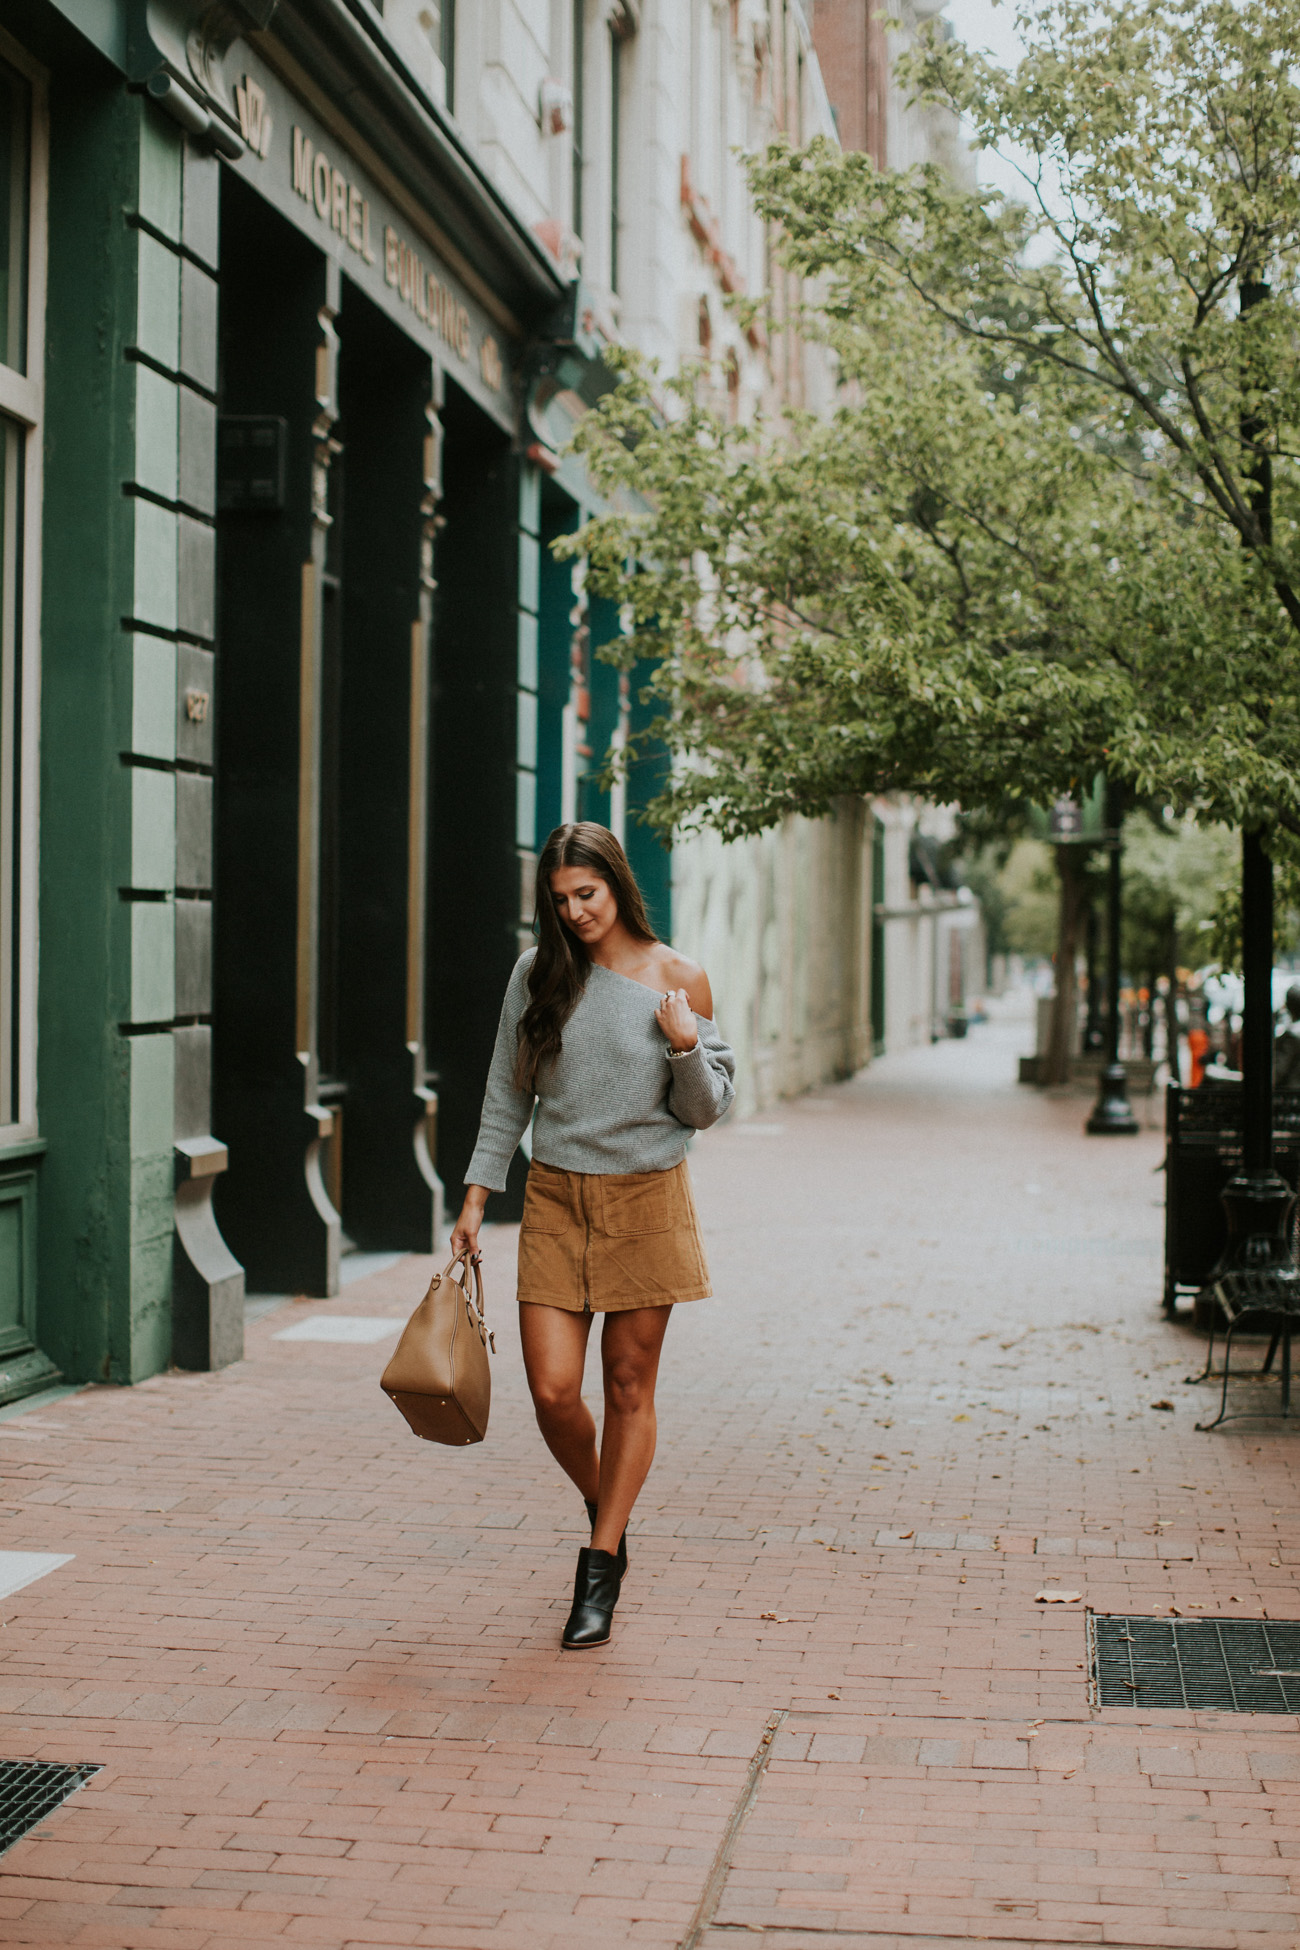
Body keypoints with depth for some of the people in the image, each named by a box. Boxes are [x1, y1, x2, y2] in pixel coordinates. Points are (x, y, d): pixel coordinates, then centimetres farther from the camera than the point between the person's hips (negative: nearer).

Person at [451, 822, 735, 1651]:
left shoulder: (679, 981, -4)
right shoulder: (537, 974, 2)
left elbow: (705, 1110, 0)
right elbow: (507, 1094, 10)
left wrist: (685, 1049, -19)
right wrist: (476, 1195, 7)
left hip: (646, 1201, -2)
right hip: (556, 1201, 2)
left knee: (629, 1388, 4)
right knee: (553, 1391, -3)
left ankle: (601, 1568, 16)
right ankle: (604, 1512, 27)